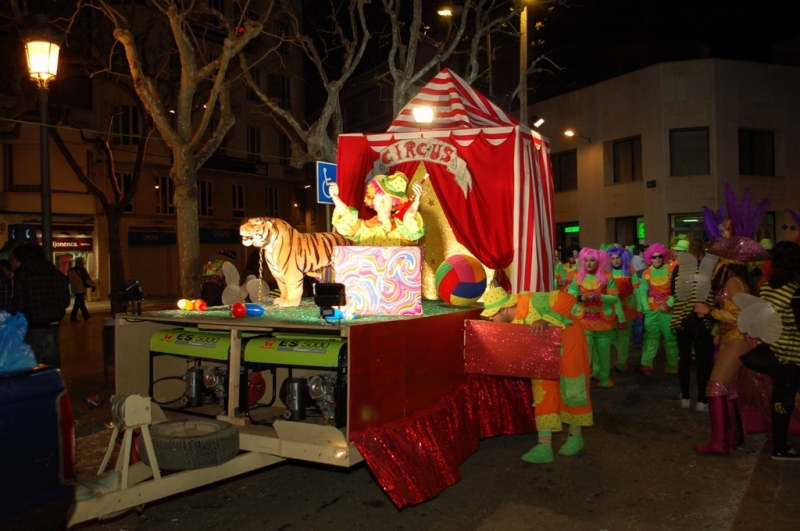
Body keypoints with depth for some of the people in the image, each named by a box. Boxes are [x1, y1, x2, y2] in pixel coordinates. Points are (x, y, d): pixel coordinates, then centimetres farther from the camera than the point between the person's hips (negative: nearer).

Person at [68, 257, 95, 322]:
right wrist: (92, 285, -9)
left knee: (80, 302, 16)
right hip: (81, 289, -8)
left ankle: (86, 316, 24)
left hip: (75, 289, 8)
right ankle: (73, 318, -7)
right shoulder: (81, 269, -9)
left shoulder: (70, 270, 11)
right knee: (78, 303, -5)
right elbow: (87, 279, -14)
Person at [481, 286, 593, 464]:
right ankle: (545, 446, 2)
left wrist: (544, 320, -42)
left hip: (567, 342, -6)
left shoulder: (530, 302, -33)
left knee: (571, 390, 8)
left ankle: (576, 436, 28)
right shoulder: (509, 324, -10)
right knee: (543, 392, 0)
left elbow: (567, 299, -35)